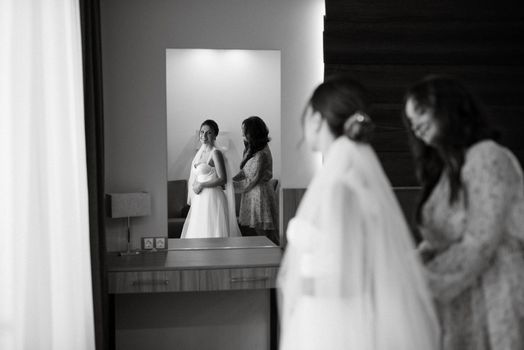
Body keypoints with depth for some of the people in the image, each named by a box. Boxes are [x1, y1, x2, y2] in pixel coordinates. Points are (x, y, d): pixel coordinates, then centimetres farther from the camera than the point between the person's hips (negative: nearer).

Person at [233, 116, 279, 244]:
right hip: (252, 194, 9)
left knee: (264, 233, -3)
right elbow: (245, 171, 15)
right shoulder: (252, 149, 10)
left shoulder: (261, 154, -19)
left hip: (260, 193, -9)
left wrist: (233, 187, -7)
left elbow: (253, 180, -16)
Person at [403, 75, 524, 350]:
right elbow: (436, 242, 10)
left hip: (493, 304, -7)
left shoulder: (487, 157, -8)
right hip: (459, 309, 7)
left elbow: (479, 245, -15)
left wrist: (425, 287, -13)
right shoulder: (448, 169, 15)